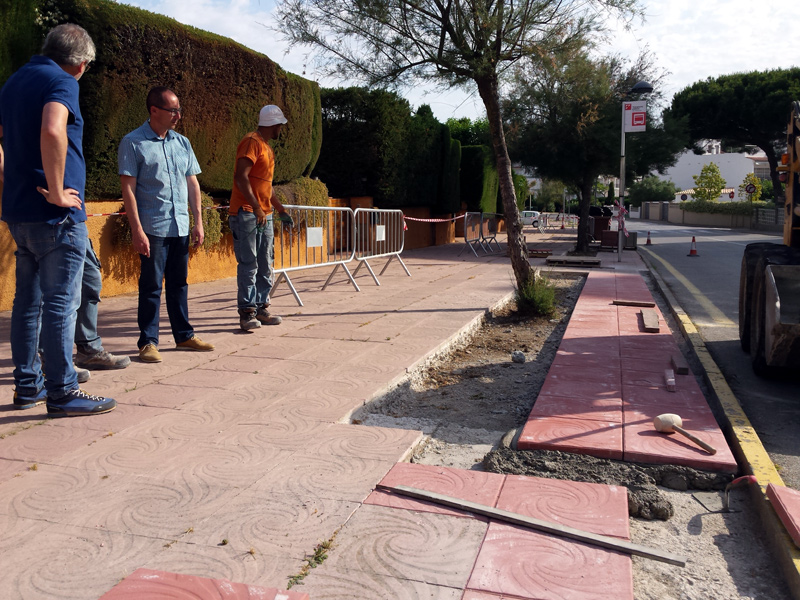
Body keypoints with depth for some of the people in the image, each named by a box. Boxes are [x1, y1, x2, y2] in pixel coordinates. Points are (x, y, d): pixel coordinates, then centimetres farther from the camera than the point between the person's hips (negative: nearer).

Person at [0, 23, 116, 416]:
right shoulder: (62, 82, -10)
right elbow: (52, 132, -29)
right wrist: (57, 192, -21)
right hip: (55, 216, -9)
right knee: (61, 302, -4)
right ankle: (62, 392, 2)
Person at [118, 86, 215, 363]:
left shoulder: (182, 143, 11)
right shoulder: (133, 143, -5)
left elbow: (192, 183, 15)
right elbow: (128, 188, -8)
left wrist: (198, 221, 8)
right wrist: (137, 230, -15)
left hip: (180, 227, 5)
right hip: (152, 228, -5)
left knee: (179, 283, 13)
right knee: (151, 286, 0)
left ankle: (184, 335, 23)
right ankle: (148, 342, 9)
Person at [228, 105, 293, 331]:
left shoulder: (267, 148, 21)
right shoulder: (252, 142, -8)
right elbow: (241, 177, -19)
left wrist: (280, 209, 24)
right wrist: (257, 208, -25)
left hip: (264, 216, 9)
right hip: (246, 214, -9)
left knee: (265, 266, 9)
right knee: (249, 265, -9)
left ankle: (261, 308, 15)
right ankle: (247, 312, -5)